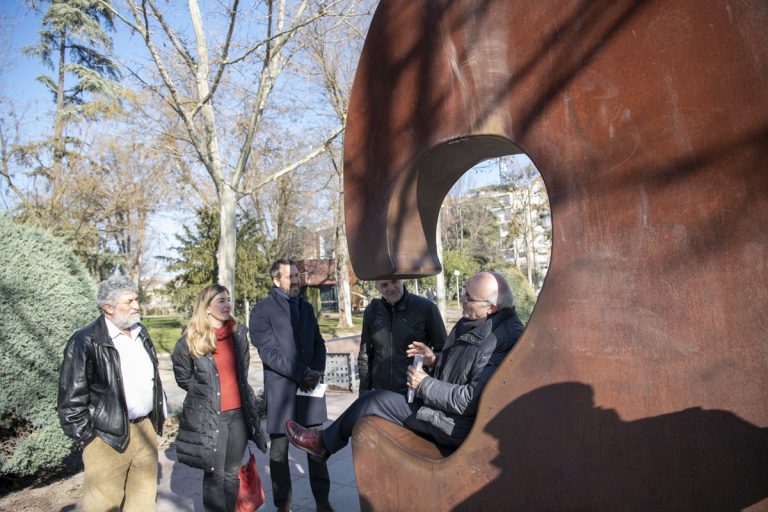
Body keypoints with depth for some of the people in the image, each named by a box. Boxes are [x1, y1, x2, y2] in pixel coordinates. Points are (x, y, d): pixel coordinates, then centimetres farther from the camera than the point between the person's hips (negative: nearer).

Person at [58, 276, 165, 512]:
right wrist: (86, 436, -9)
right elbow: (72, 397, -11)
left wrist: (159, 415, 17)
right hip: (109, 437, -6)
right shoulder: (86, 342, -13)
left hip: (146, 428, 6)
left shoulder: (141, 333, 9)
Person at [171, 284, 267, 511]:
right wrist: (208, 391, 3)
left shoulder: (239, 332, 2)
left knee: (233, 473, 15)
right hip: (209, 416, -4)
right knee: (214, 474, 5)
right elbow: (184, 379, 2)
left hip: (238, 412, 4)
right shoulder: (190, 341, -10)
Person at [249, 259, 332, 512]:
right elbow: (268, 352, -12)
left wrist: (316, 373, -5)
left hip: (310, 386, 4)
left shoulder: (306, 307, 14)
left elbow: (319, 344, 12)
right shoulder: (262, 310, -3)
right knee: (279, 450, 9)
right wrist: (301, 373, -14)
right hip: (280, 389, -4)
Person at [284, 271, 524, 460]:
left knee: (374, 401, -6)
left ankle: (324, 443, 17)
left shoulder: (500, 343, -28)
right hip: (445, 405, 9)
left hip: (456, 426, -9)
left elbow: (471, 400, -30)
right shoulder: (476, 322, 3)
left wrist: (425, 385, -21)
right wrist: (435, 359, 1)